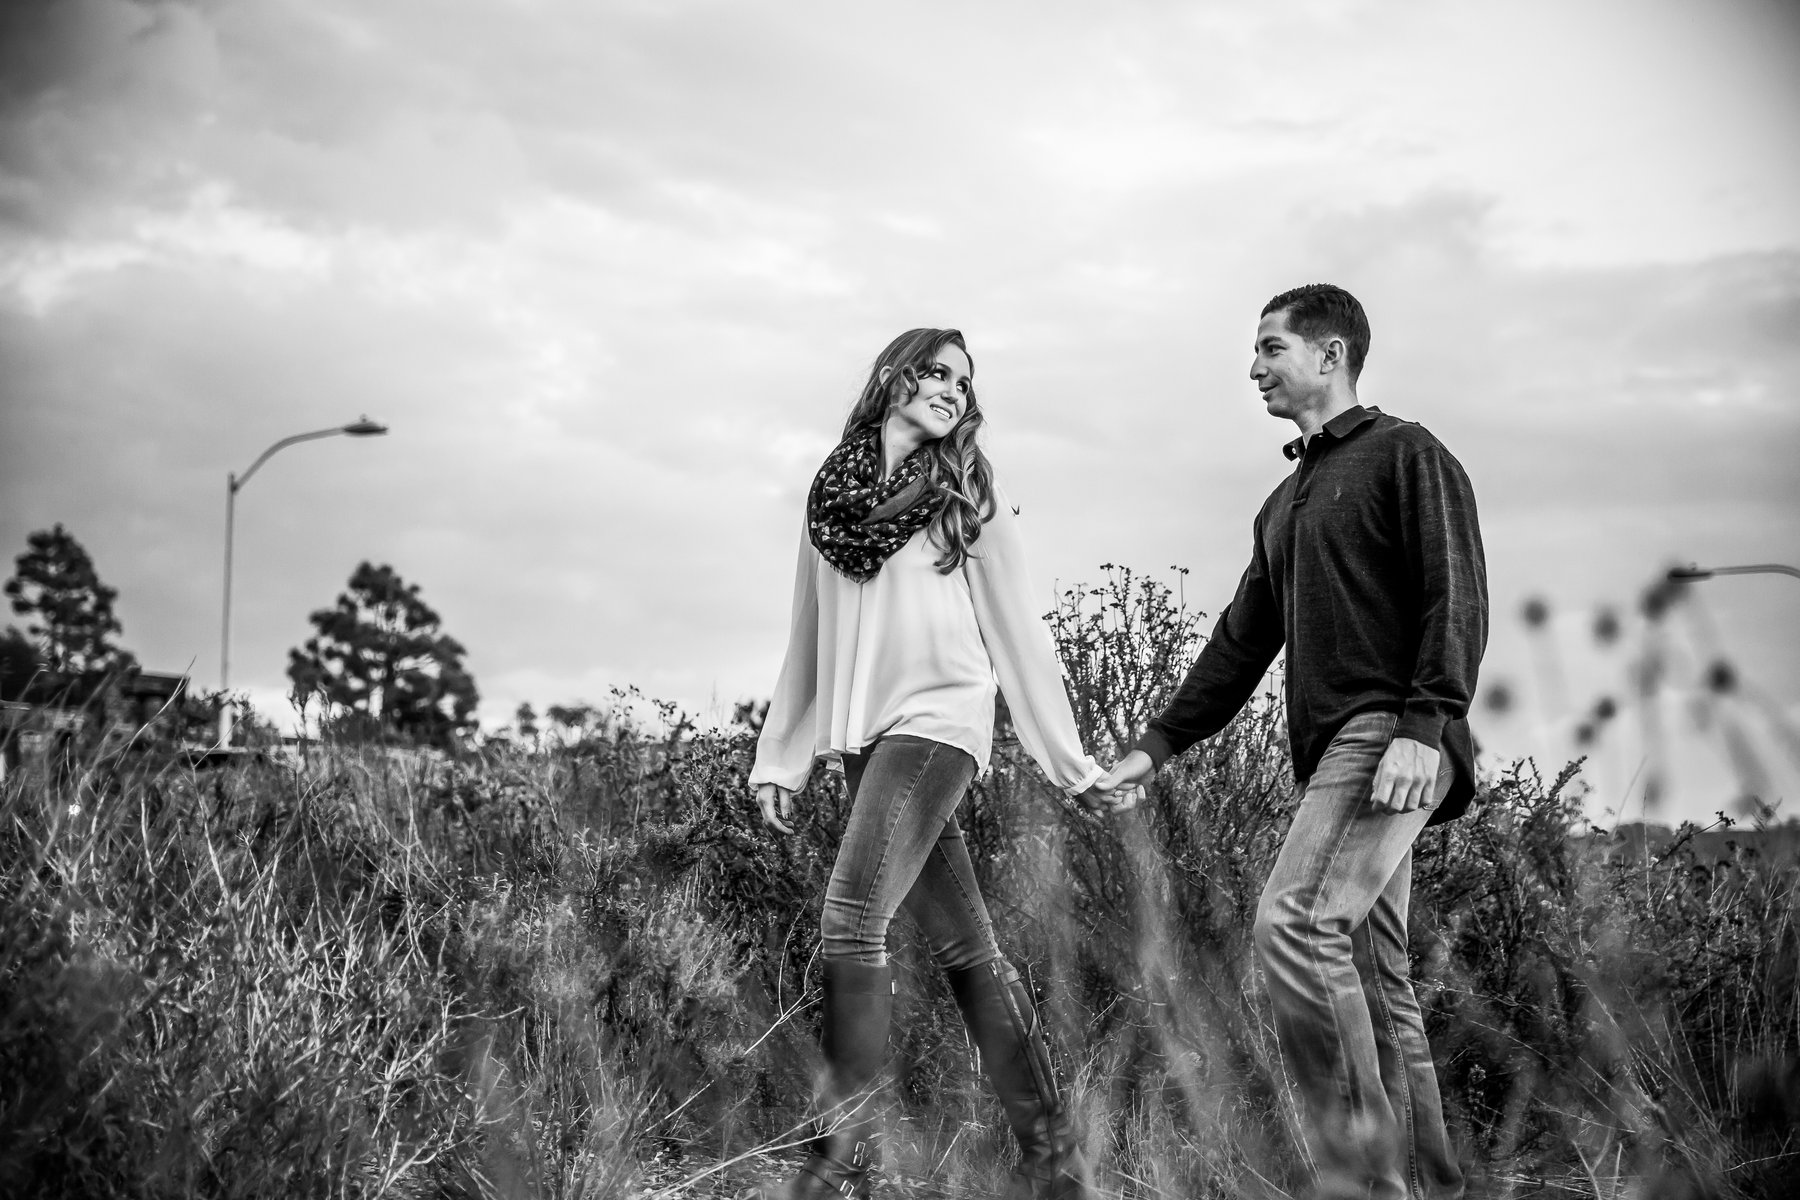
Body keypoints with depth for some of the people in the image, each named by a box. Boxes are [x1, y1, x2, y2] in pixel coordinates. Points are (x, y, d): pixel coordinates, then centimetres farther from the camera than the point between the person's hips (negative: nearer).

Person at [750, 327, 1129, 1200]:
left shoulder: (966, 496, 5)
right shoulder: (831, 495, 14)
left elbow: (1017, 631, 4)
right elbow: (809, 638, 18)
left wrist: (1072, 765, 3)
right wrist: (778, 758, 15)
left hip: (936, 720, -4)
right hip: (861, 734, 4)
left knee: (851, 921, -19)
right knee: (962, 947, 4)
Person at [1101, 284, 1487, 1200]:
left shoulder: (1406, 455, 1)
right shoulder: (1284, 504, 26)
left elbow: (1456, 598, -10)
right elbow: (1242, 642, 27)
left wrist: (1424, 727, -22)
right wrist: (1159, 745, 22)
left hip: (1390, 737, -9)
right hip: (1331, 748, 9)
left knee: (1295, 922, -24)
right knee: (1374, 981, 7)